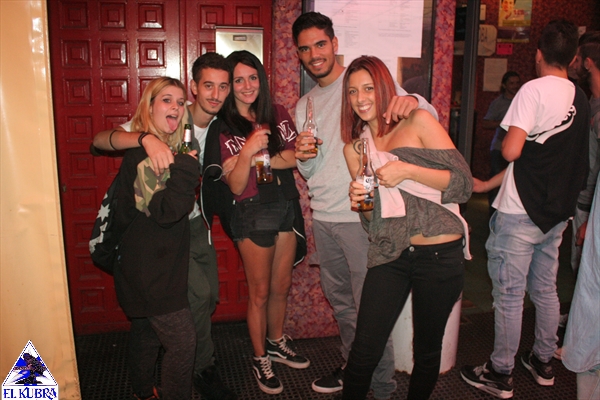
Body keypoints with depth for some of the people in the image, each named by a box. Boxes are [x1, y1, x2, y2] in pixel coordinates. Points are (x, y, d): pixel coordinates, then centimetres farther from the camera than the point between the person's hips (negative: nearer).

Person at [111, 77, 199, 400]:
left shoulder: (168, 149, 10)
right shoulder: (143, 153, -20)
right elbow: (166, 211, -28)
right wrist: (186, 168, -29)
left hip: (155, 266, 10)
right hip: (150, 269, -10)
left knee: (146, 332, 24)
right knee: (182, 342, -4)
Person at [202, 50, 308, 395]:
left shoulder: (278, 114, 3)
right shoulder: (222, 130, -9)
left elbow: (296, 156, -6)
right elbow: (236, 186, -14)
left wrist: (259, 158, -18)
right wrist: (247, 152, -30)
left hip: (287, 205, 5)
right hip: (253, 212, -4)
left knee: (282, 286, 18)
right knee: (260, 292, 8)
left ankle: (277, 343, 41)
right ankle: (260, 359, 28)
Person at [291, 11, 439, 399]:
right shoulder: (304, 105, 15)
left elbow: (430, 118, -9)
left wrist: (413, 101, -33)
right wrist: (304, 156, -7)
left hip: (360, 215, -6)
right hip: (323, 216, 7)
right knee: (341, 303, 18)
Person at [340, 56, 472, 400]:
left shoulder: (418, 122, -3)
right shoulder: (354, 148, 10)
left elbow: (464, 183, -7)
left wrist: (408, 170, -19)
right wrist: (359, 201, -8)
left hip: (440, 255, -2)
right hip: (390, 256, 3)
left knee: (427, 350, 13)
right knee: (365, 351, -2)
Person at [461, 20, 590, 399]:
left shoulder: (534, 90, -13)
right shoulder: (580, 99, 9)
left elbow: (512, 151, -22)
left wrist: (508, 140, 4)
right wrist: (487, 184, 20)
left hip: (520, 213, -7)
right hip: (557, 211, 7)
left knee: (509, 295, 2)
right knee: (545, 289, 19)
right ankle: (544, 362, 34)